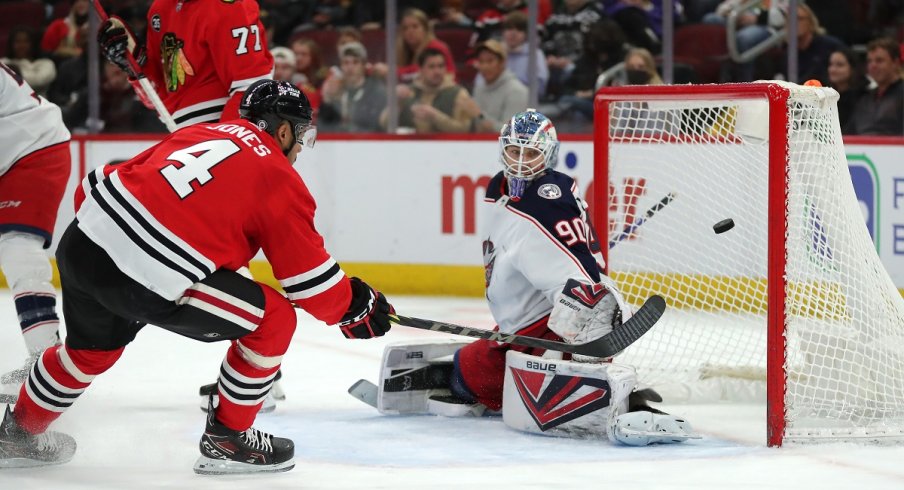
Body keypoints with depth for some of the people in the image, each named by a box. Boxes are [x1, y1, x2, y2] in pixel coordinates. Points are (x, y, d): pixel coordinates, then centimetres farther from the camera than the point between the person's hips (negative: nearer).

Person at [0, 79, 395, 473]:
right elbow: (309, 277, 3)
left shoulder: (198, 133, 22)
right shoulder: (279, 179, 4)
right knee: (274, 318, 6)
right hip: (146, 282, -8)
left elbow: (99, 185, 24)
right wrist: (355, 308, 19)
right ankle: (226, 440, 16)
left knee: (93, 347, 35)